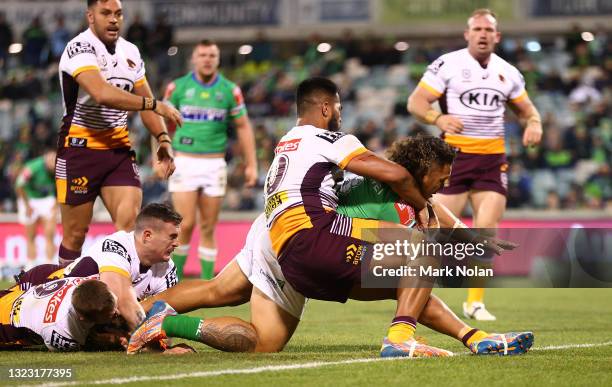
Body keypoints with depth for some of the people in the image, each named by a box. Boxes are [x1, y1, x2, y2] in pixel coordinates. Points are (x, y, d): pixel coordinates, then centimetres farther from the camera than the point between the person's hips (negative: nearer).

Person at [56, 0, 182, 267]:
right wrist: (154, 104, -29)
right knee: (76, 232, -1)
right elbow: (102, 94, -29)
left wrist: (163, 139, 2)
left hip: (119, 148, 6)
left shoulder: (130, 52, 10)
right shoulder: (80, 48, -14)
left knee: (129, 221, -13)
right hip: (80, 148, -6)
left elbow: (144, 101, 18)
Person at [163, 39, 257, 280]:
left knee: (208, 228, 4)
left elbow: (243, 127, 7)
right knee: (186, 225, -10)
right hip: (184, 163, -1)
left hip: (214, 165, 1)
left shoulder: (229, 90, 3)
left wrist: (251, 165, 3)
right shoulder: (178, 87, 1)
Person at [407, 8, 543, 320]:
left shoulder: (508, 73, 11)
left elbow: (527, 109, 22)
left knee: (487, 229, -6)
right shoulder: (447, 65, -4)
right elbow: (415, 102, -9)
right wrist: (438, 118, -29)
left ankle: (475, 302, 3)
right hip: (455, 154, -4)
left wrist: (534, 123, -2)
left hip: (493, 158, 4)